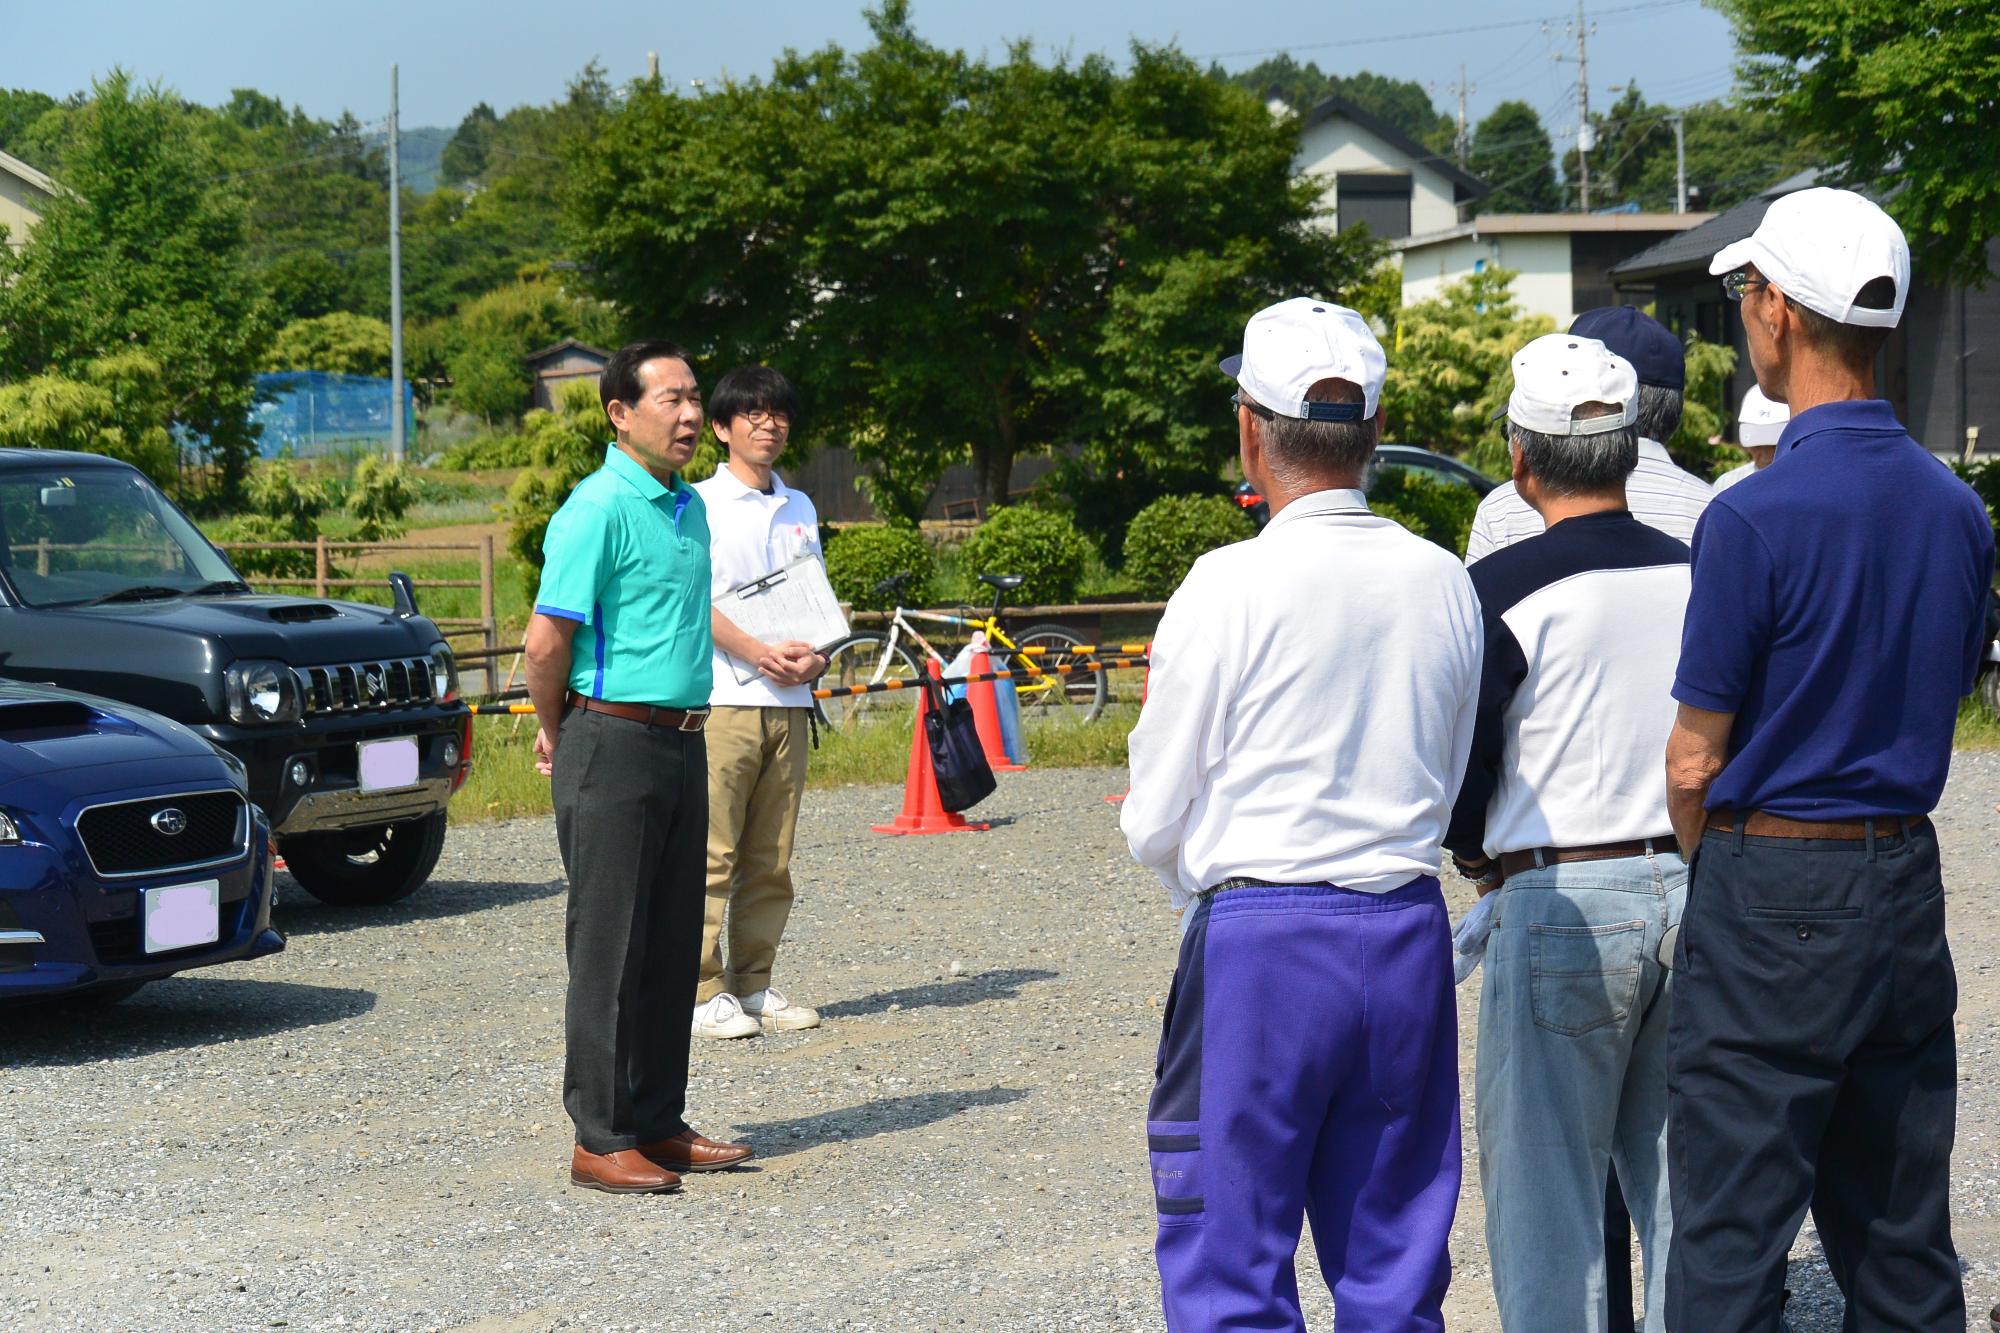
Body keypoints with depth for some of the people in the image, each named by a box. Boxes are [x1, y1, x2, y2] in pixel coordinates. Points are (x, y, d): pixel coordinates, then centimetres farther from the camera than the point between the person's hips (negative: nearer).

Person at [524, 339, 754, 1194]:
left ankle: (659, 1124, 19)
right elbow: (546, 642, -15)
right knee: (610, 948, -3)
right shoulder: (598, 510, -14)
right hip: (614, 746, -8)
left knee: (671, 945, 11)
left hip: (682, 741, 8)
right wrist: (556, 732, -2)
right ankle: (601, 1140, 3)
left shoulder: (688, 507, 13)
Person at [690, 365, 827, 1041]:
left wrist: (815, 656, -1)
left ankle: (754, 983, 14)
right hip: (722, 699, -6)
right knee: (713, 853, -7)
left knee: (771, 858, 7)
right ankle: (703, 990, -4)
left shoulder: (800, 509, 18)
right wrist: (761, 655, -19)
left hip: (789, 701, 6)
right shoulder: (702, 503, -1)